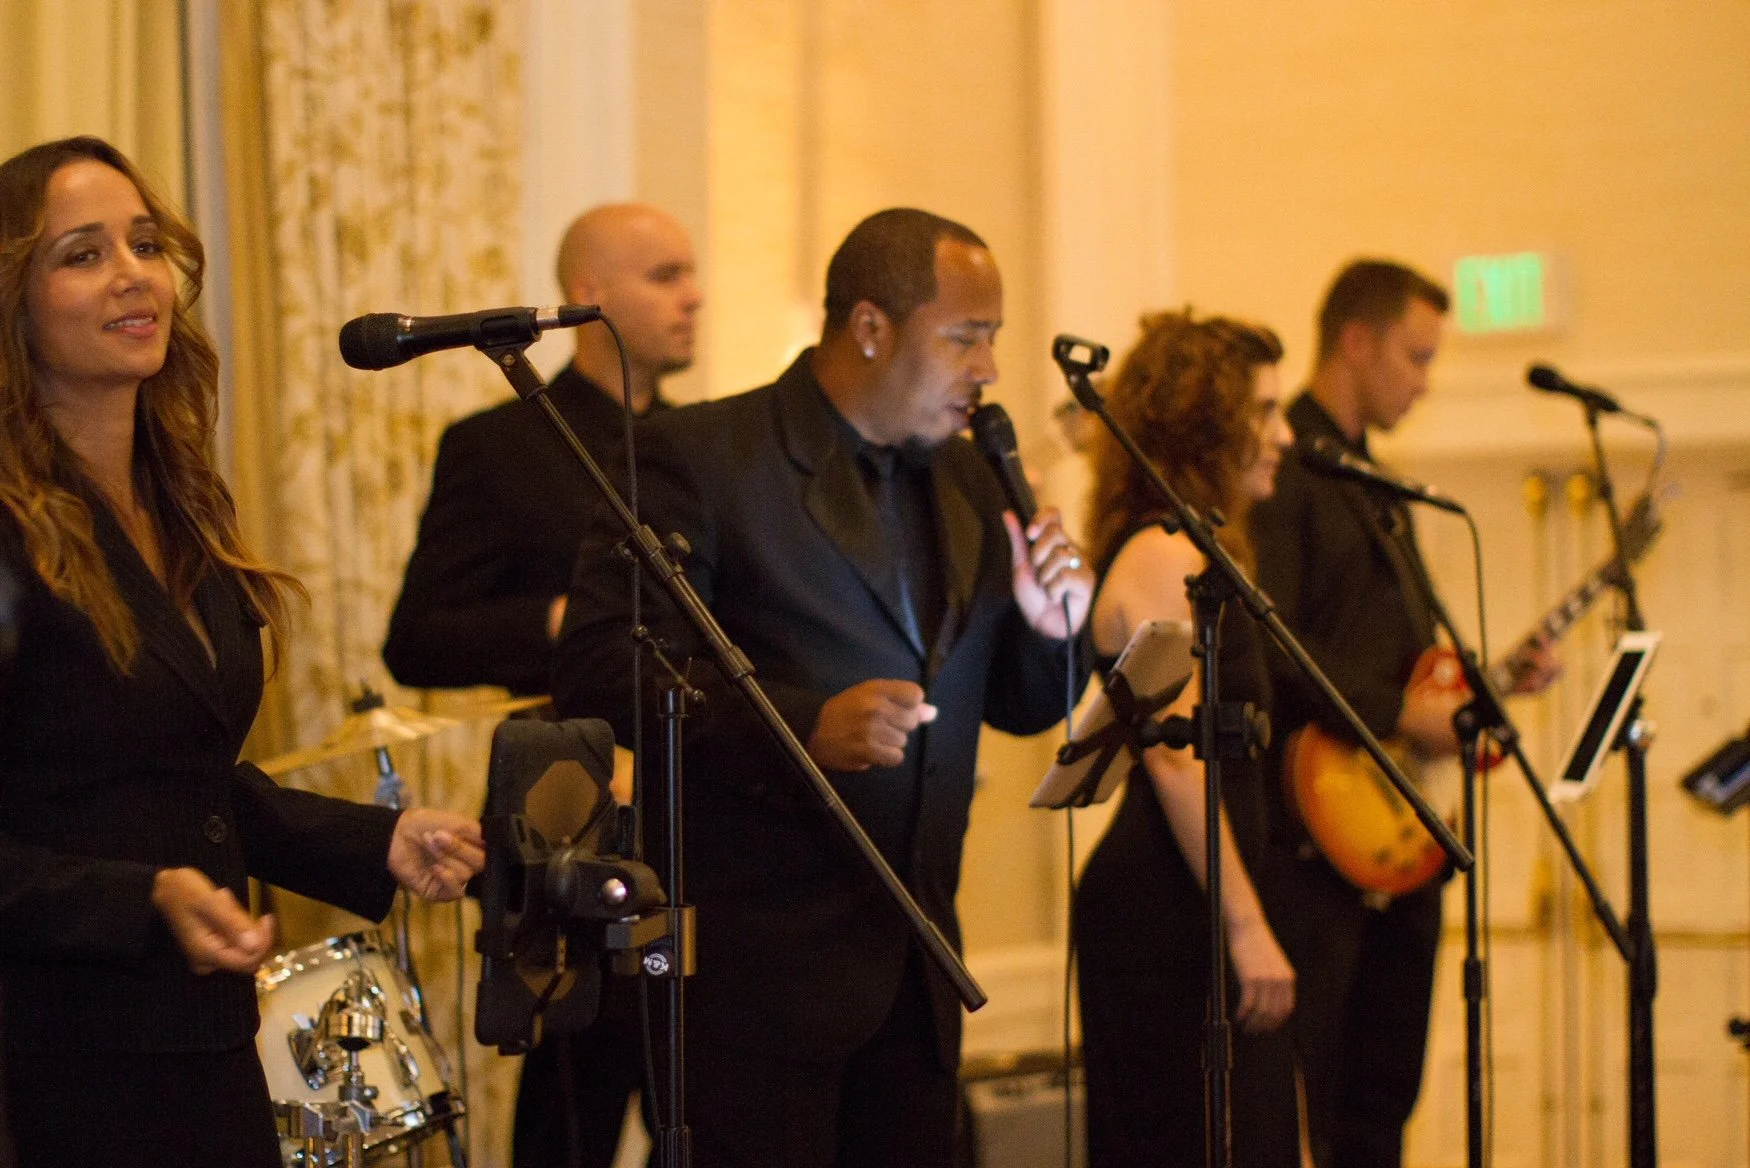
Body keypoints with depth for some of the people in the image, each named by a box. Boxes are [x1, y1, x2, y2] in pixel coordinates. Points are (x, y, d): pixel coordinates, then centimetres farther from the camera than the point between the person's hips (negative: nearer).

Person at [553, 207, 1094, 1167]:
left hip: (912, 967, 7)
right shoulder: (699, 458, -8)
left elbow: (1015, 707, 19)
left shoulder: (965, 482, 14)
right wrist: (801, 725, -28)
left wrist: (1051, 631, -4)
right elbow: (600, 670, -17)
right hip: (758, 961, -7)